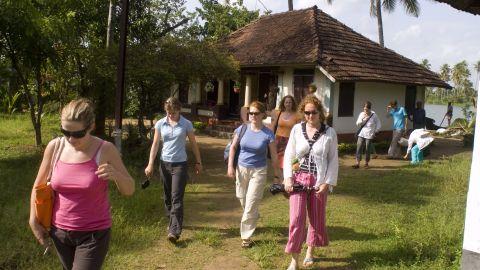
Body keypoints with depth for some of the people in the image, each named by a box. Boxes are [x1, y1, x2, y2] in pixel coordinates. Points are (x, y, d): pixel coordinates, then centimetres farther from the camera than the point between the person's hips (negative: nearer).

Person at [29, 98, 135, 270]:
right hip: (59, 231, 4)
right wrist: (33, 220, 8)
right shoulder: (55, 147, -7)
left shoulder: (105, 150, -16)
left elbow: (129, 190, -9)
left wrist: (116, 175, -29)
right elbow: (39, 186, 8)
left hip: (94, 233, -4)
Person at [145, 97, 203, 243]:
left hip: (180, 164, -3)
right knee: (167, 196, 14)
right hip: (165, 163, 3)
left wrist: (198, 162, 6)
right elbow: (155, 144, 4)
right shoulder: (160, 124, 1)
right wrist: (150, 164, -1)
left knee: (177, 198, -9)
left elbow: (193, 144, 4)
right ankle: (172, 222, 32)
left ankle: (175, 231, -11)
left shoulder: (186, 124, -5)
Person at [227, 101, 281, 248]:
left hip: (258, 171, -3)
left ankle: (246, 236, 9)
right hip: (241, 168, 3)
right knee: (242, 199, 17)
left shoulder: (268, 134, -10)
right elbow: (233, 147, 7)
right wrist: (230, 166, -1)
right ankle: (254, 217, 48)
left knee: (251, 204, -4)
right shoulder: (242, 129, -4)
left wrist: (277, 176, -1)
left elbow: (274, 156, -4)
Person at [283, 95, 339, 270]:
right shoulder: (297, 129, -1)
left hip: (319, 181, 0)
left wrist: (327, 182, -8)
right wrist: (288, 177, -6)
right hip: (299, 179, 0)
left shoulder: (329, 133, -4)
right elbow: (289, 155, 3)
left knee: (316, 218, 14)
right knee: (296, 219, -5)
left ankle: (310, 252, 36)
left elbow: (333, 160, -1)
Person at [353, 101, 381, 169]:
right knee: (359, 148, -6)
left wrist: (375, 132, -2)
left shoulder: (374, 115, -4)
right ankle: (357, 163, -6)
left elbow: (379, 125, 2)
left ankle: (366, 163, 16)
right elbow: (358, 124, 3)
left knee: (367, 150, 2)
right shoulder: (361, 114, 3)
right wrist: (363, 119, -12)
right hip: (361, 134, 2)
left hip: (369, 135, -2)